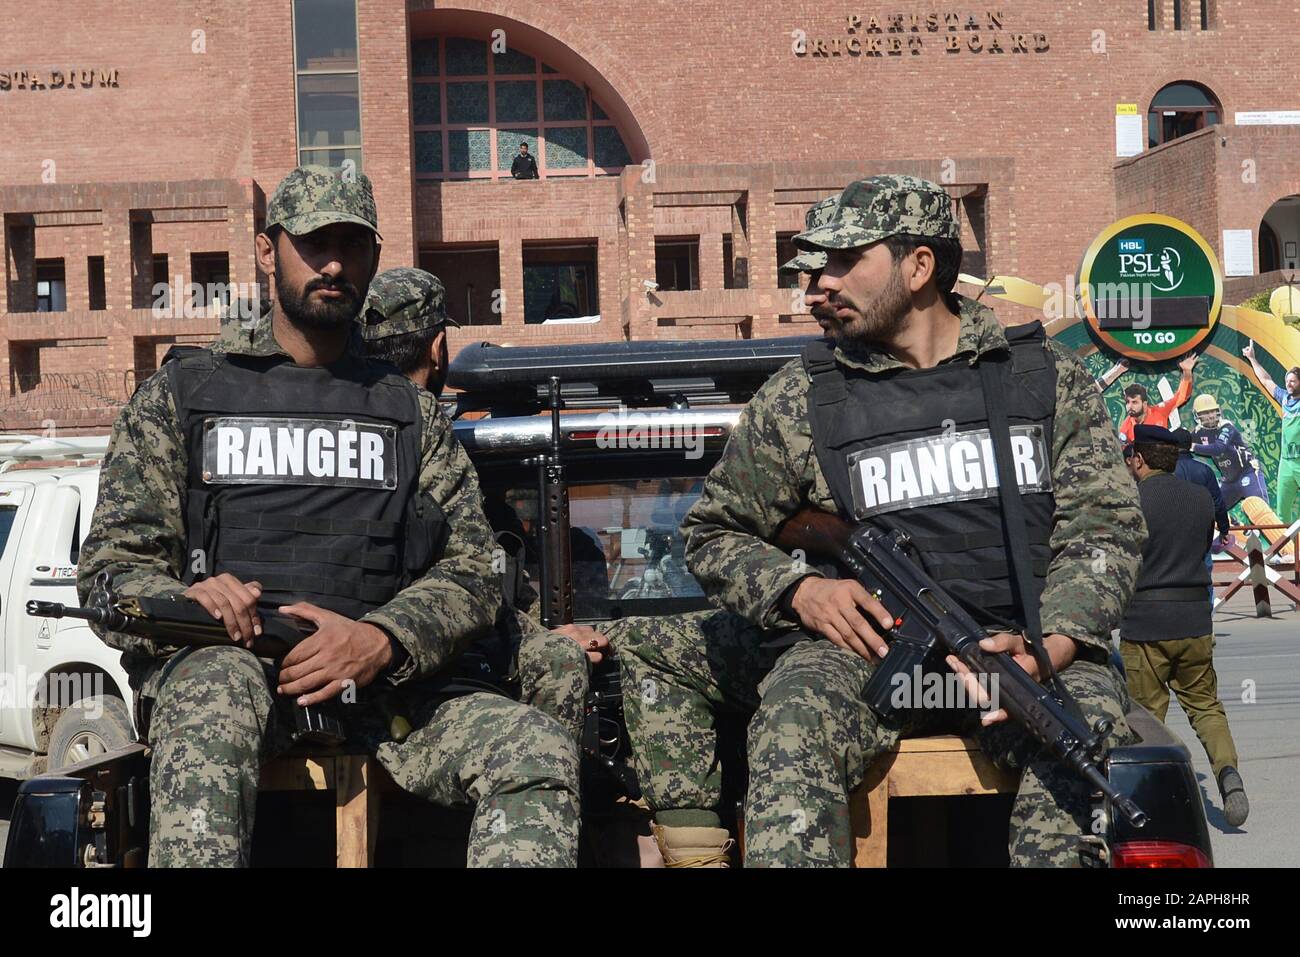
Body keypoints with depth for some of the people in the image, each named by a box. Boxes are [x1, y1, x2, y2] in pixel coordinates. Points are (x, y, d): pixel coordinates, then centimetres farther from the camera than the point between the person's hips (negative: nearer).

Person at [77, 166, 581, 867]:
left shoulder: (410, 413, 22)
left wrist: (380, 641, -11)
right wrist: (183, 602, -16)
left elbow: (469, 572, 12)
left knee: (540, 750, -24)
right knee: (219, 683, -39)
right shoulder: (182, 393, 16)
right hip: (208, 666, -2)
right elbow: (112, 566, 10)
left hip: (376, 685, 2)